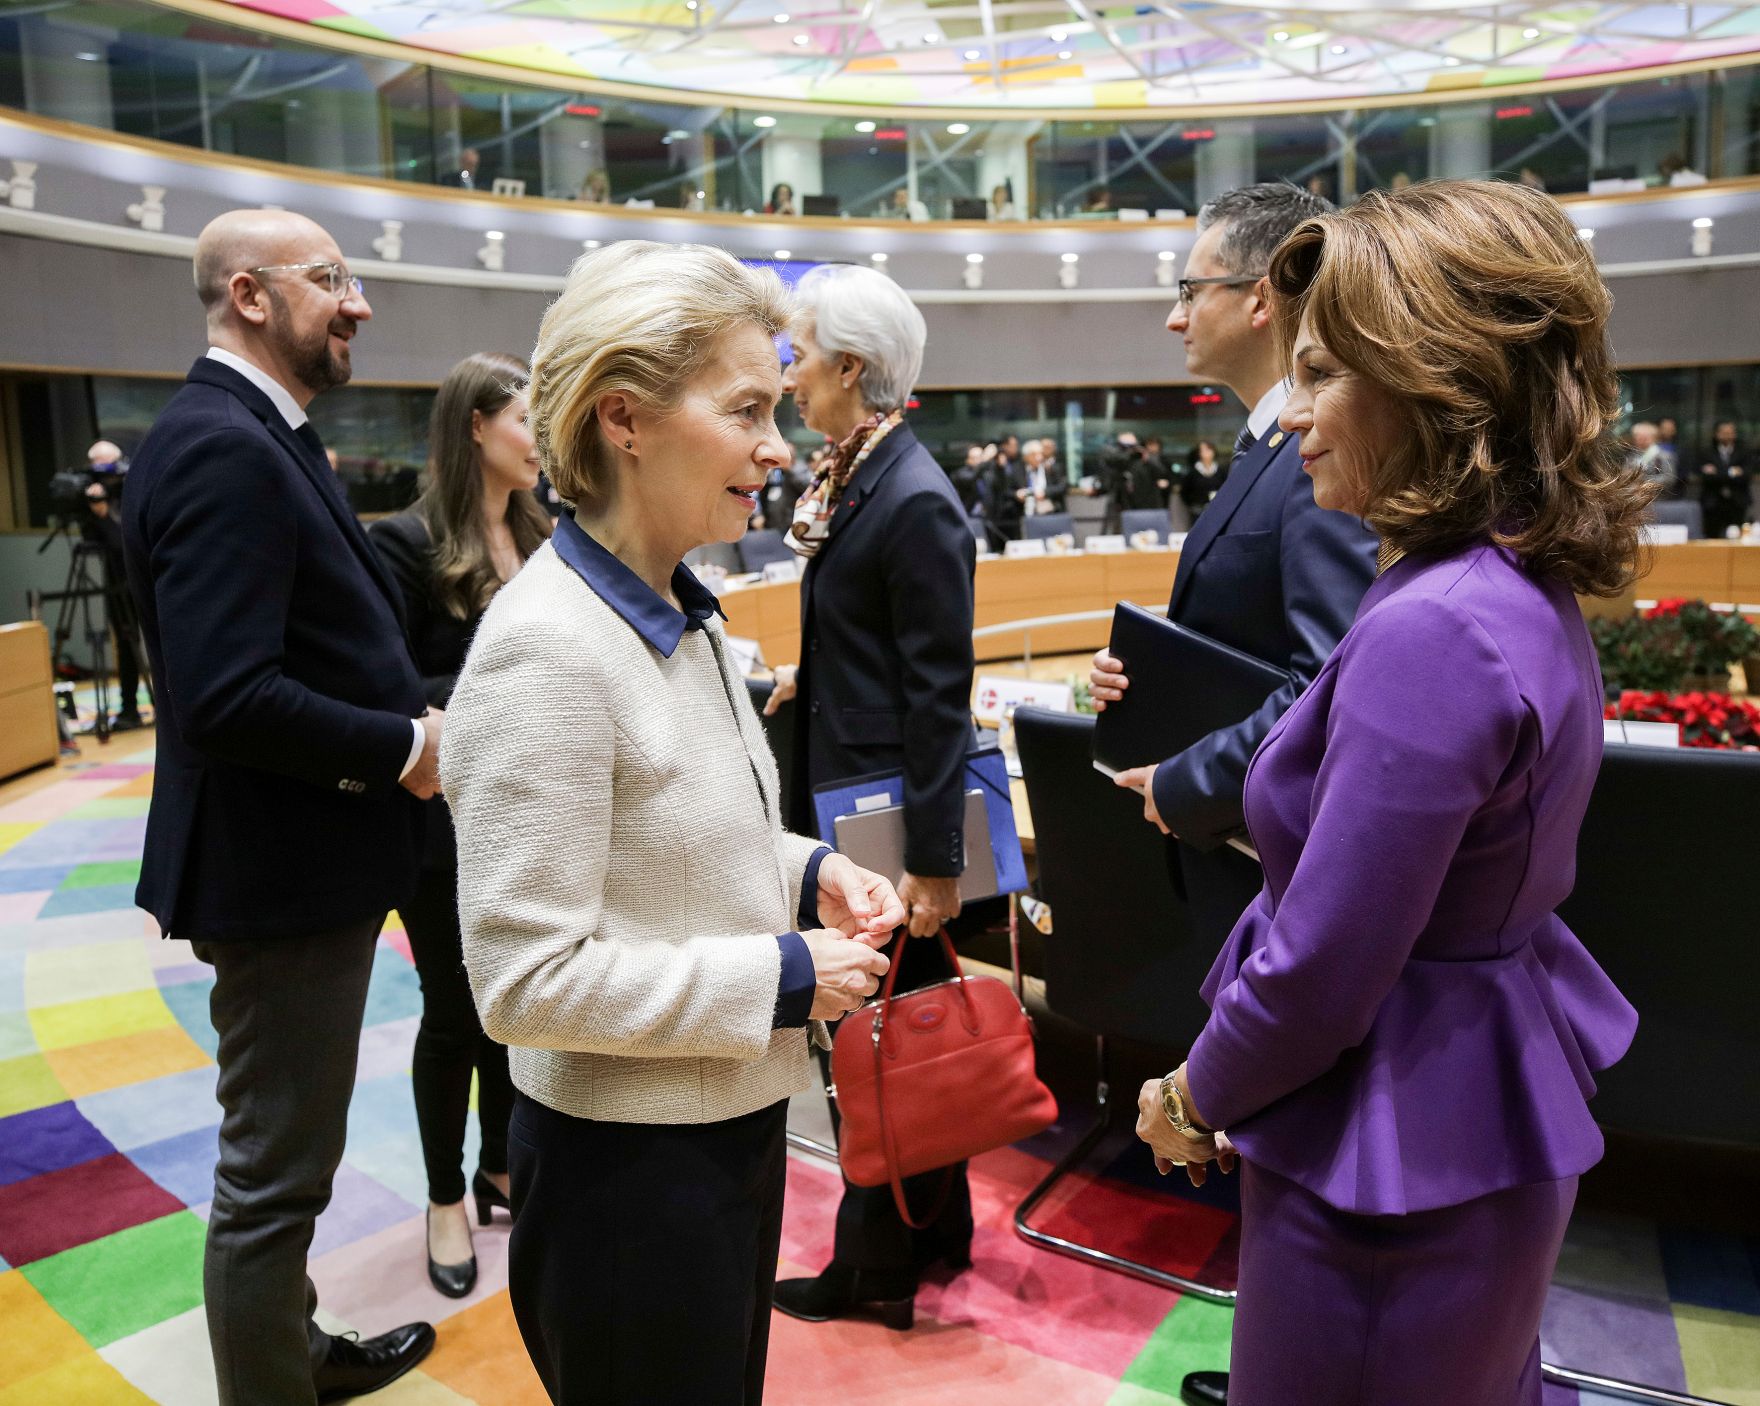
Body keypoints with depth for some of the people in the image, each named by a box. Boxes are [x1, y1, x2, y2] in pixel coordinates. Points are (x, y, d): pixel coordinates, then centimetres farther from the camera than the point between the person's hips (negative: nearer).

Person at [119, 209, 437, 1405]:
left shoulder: (259, 437, 12)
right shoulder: (223, 447, -20)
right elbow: (228, 696, -29)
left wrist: (414, 715, 2)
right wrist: (403, 750, -17)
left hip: (306, 859, 11)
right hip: (280, 870, -11)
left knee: (284, 1157, 25)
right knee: (274, 1172, 6)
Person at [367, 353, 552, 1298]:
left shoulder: (541, 540, 5)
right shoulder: (409, 544, -12)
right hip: (447, 824, -5)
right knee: (455, 1013, 9)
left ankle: (501, 1169, 36)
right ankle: (446, 1202, 29)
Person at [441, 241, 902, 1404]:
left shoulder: (687, 614, 4)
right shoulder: (546, 650, -24)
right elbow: (526, 978, -24)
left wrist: (804, 871, -3)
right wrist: (784, 978, -20)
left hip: (733, 1123, 8)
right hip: (629, 1166, -8)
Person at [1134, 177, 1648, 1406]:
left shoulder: (1432, 631, -29)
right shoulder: (1533, 591, 3)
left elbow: (1321, 969, -26)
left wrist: (1196, 1100, -8)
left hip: (1395, 1160, -9)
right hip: (1498, 1112, 9)